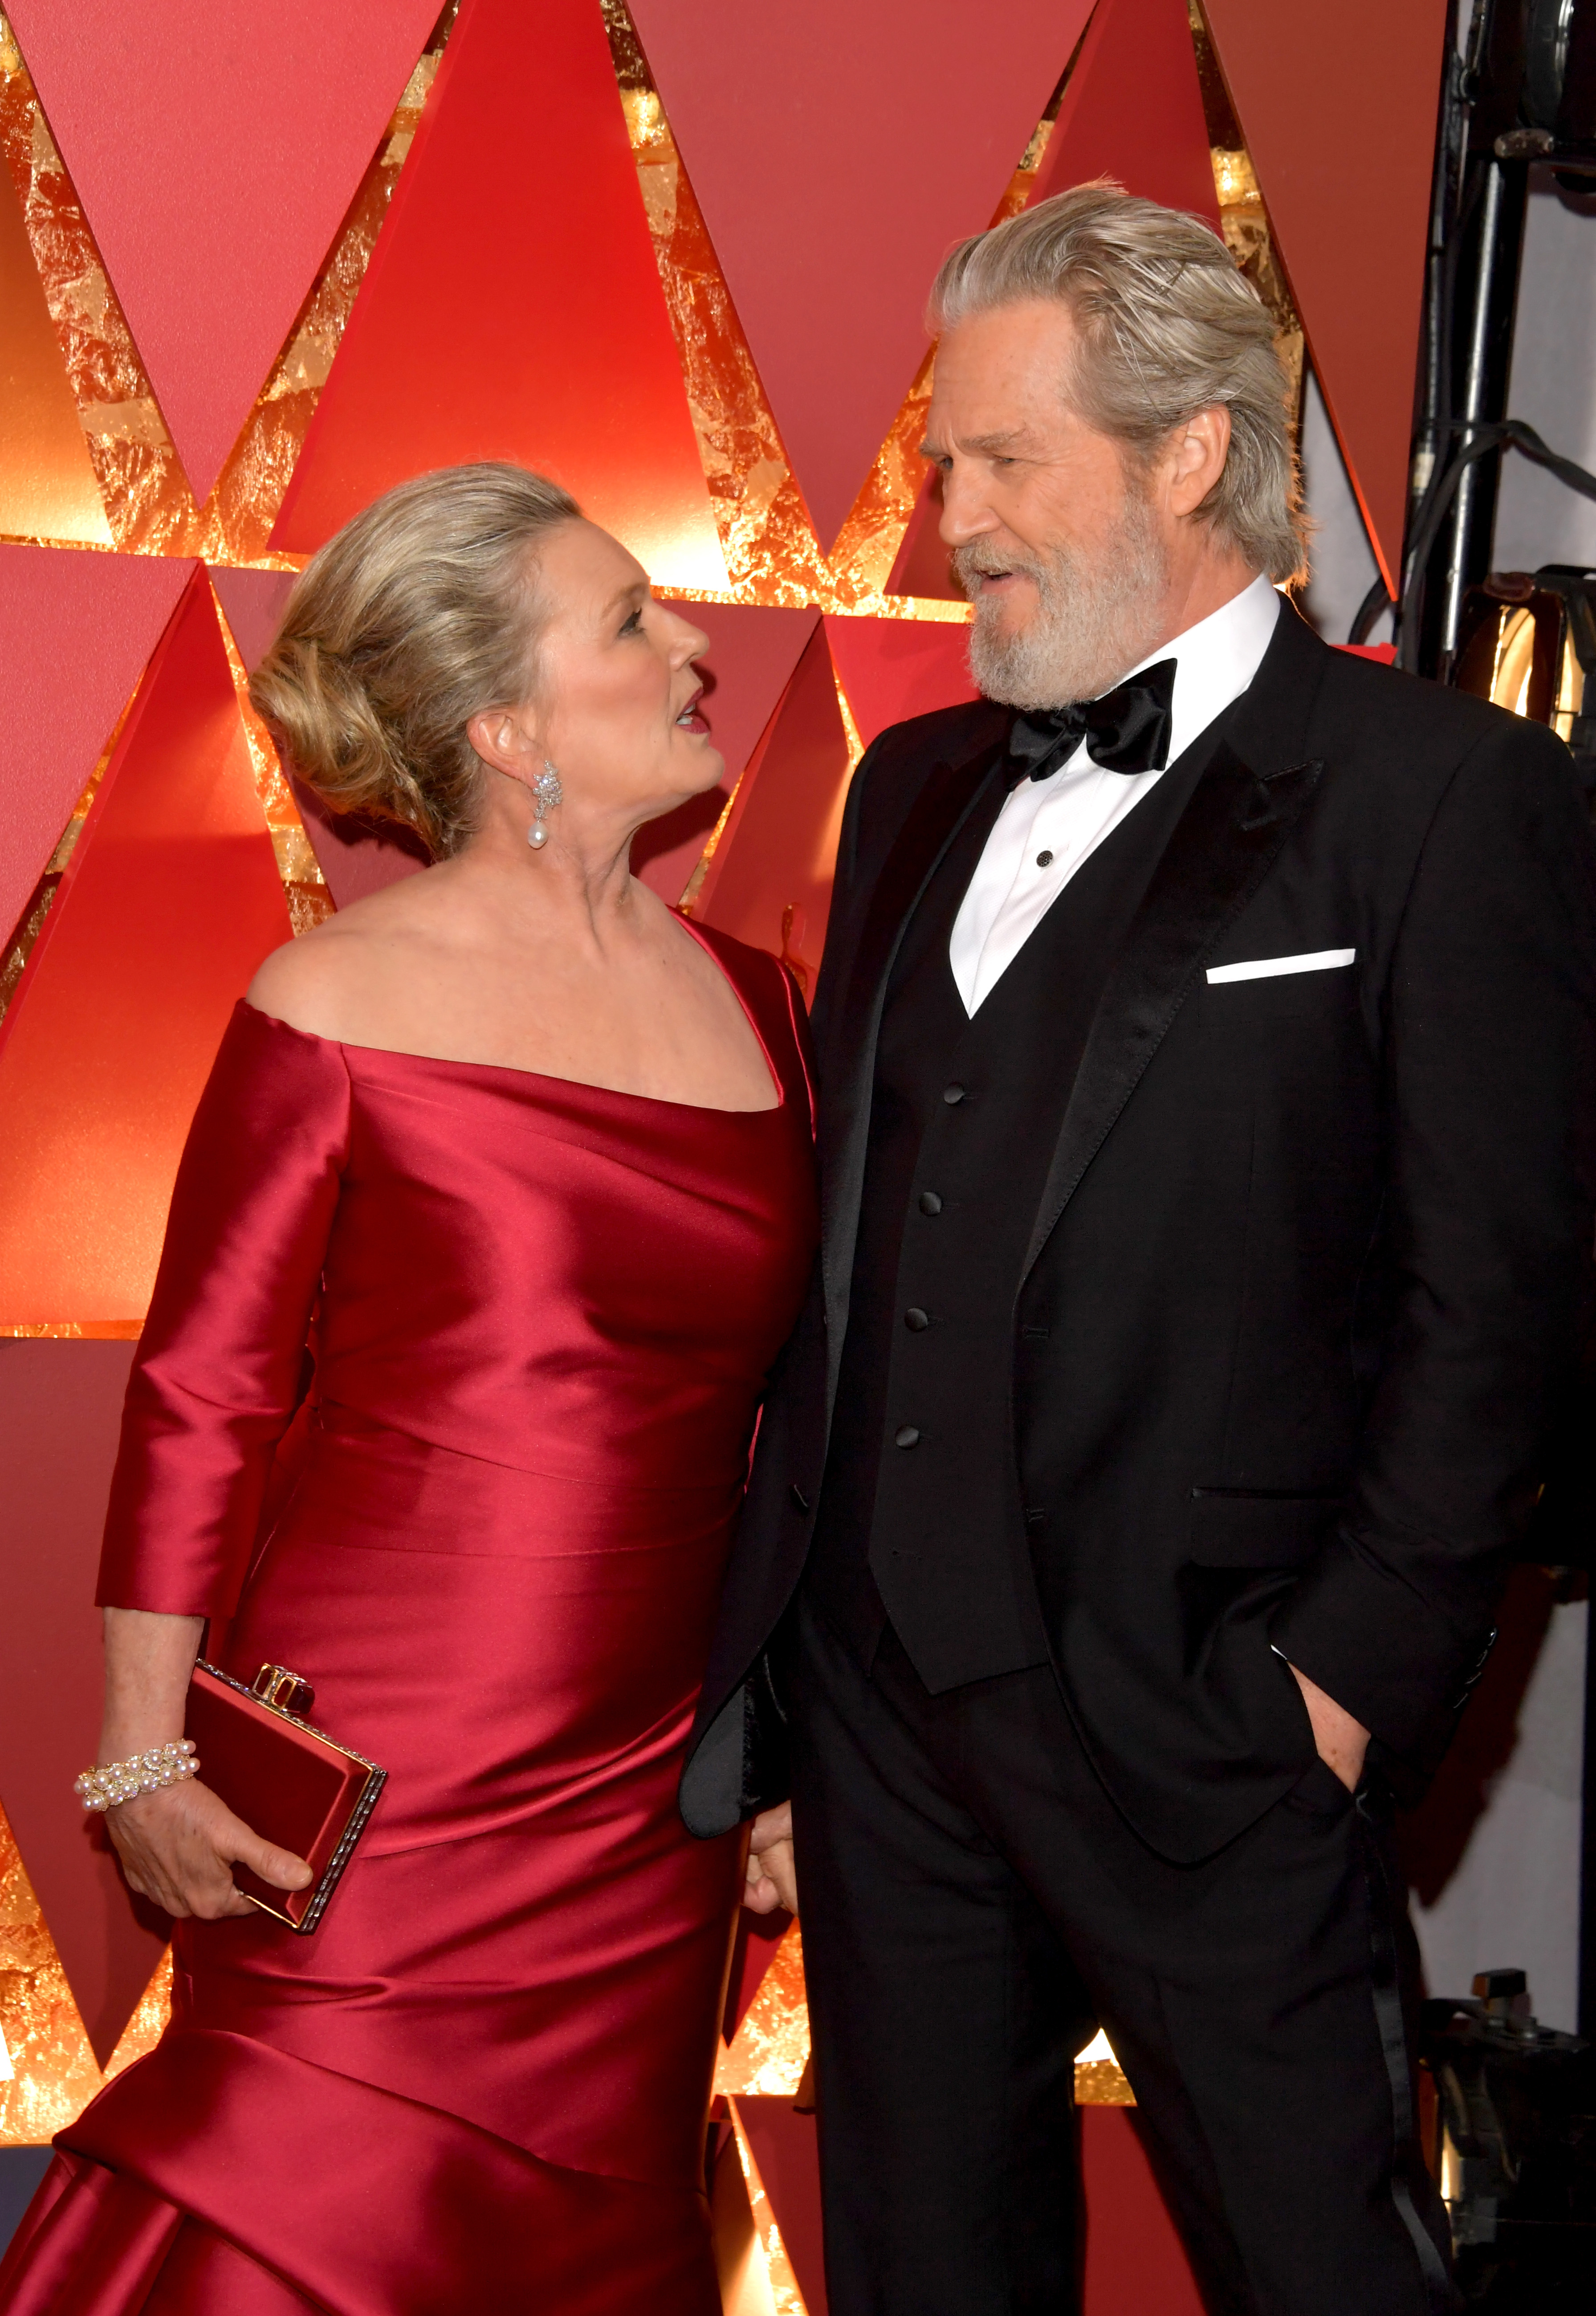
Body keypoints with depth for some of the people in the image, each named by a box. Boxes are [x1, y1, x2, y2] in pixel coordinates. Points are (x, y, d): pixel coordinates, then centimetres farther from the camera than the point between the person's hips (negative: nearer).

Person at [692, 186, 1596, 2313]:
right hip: (883, 1706, 6)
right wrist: (771, 1683, 12)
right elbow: (843, 1245, 14)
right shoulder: (919, 785, 14)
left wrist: (1356, 1674, -13)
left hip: (1196, 1725, -6)